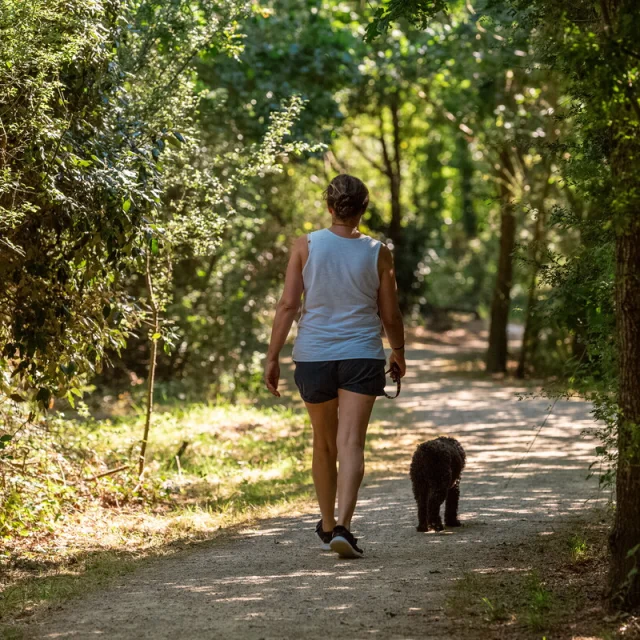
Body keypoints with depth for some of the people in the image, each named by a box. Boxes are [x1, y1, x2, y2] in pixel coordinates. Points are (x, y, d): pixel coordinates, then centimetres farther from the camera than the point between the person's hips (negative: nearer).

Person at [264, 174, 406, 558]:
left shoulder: (306, 246, -3)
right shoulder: (377, 253, -2)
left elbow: (288, 306, -5)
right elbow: (390, 315, 3)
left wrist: (273, 357, 1)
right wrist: (399, 353, 21)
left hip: (314, 356, 1)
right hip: (362, 357, -1)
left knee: (324, 444, 17)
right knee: (351, 444, -6)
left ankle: (328, 526, 29)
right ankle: (342, 526, -22)